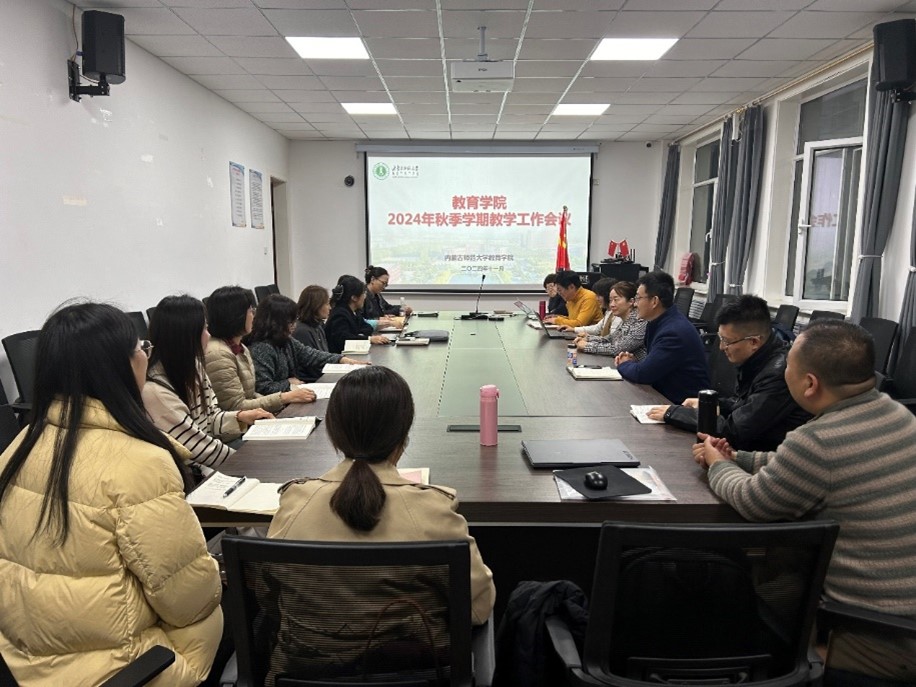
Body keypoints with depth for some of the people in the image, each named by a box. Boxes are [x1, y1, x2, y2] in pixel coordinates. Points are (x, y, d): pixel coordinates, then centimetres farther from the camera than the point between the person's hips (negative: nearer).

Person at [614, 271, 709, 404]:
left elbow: (642, 374, -22)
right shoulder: (660, 323, 5)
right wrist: (634, 362, -2)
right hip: (665, 394, 8)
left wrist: (624, 364, -3)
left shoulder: (674, 332, -23)